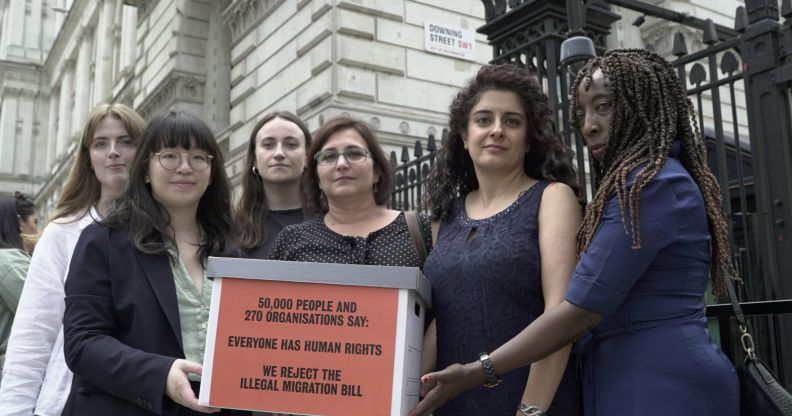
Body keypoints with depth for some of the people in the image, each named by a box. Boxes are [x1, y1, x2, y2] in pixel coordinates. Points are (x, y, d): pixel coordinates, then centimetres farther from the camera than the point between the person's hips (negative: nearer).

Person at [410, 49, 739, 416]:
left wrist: (478, 372, -18)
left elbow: (582, 311, -20)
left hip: (656, 379, -10)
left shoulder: (648, 184, -14)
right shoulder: (666, 179, 18)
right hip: (664, 373, 10)